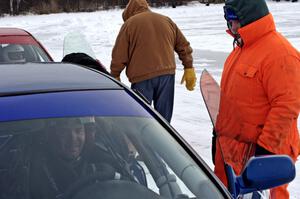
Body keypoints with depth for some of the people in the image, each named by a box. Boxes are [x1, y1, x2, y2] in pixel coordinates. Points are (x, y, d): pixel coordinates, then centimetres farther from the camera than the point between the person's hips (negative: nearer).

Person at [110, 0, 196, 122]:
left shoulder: (129, 24, 1)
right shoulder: (167, 21, 15)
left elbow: (119, 56, -1)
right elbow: (183, 46, 17)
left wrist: (115, 76, 11)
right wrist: (189, 68, 22)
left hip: (141, 77, -4)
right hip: (167, 75, 4)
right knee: (164, 118, 9)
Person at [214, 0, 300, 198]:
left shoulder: (280, 52, -20)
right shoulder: (243, 46, 10)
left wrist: (266, 147, -24)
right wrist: (221, 130, 22)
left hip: (261, 148, -9)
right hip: (229, 144, 9)